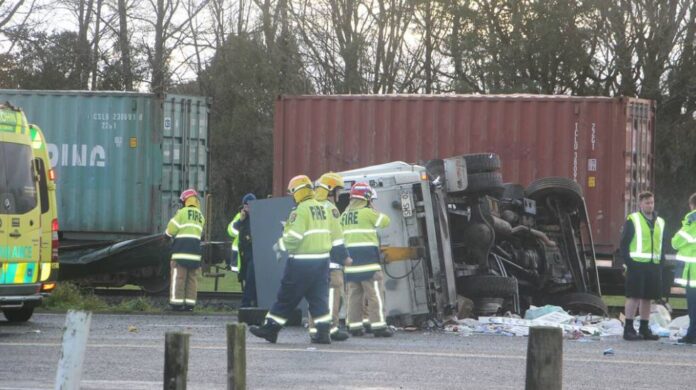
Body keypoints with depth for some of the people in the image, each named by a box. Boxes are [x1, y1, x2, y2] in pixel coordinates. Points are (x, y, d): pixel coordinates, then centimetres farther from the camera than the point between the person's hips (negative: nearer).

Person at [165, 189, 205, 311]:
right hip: (195, 250, 5)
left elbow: (171, 229, -6)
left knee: (178, 277, -4)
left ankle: (177, 302, -8)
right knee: (192, 278, 6)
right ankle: (190, 303, 2)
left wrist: (168, 233, 18)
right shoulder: (200, 216, 15)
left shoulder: (183, 212, -4)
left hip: (182, 250, -5)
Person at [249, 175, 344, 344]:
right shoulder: (322, 209, 11)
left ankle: (271, 328, 7)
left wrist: (280, 245, -2)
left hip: (302, 262, -7)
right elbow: (332, 236, 15)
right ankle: (323, 332, 2)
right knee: (319, 297, 8)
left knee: (287, 297, 1)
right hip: (322, 260, 7)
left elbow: (293, 237, -18)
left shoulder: (301, 211, -14)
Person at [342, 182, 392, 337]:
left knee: (354, 294, 10)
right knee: (375, 293, -5)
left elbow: (340, 236, 16)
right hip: (367, 257, -7)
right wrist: (372, 208, 8)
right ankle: (378, 326, -9)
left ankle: (354, 326, 10)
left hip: (350, 259, 7)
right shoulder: (367, 212, -9)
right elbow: (385, 221, 0)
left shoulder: (345, 215, 12)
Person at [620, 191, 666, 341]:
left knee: (647, 297, 9)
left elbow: (662, 245, 20)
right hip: (637, 264, -5)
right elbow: (624, 243, -3)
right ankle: (628, 329, -3)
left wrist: (661, 263, 9)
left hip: (653, 266, 5)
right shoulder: (632, 220, -1)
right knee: (633, 297, -6)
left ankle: (644, 329, 15)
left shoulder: (660, 223, 15)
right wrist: (628, 262, -12)